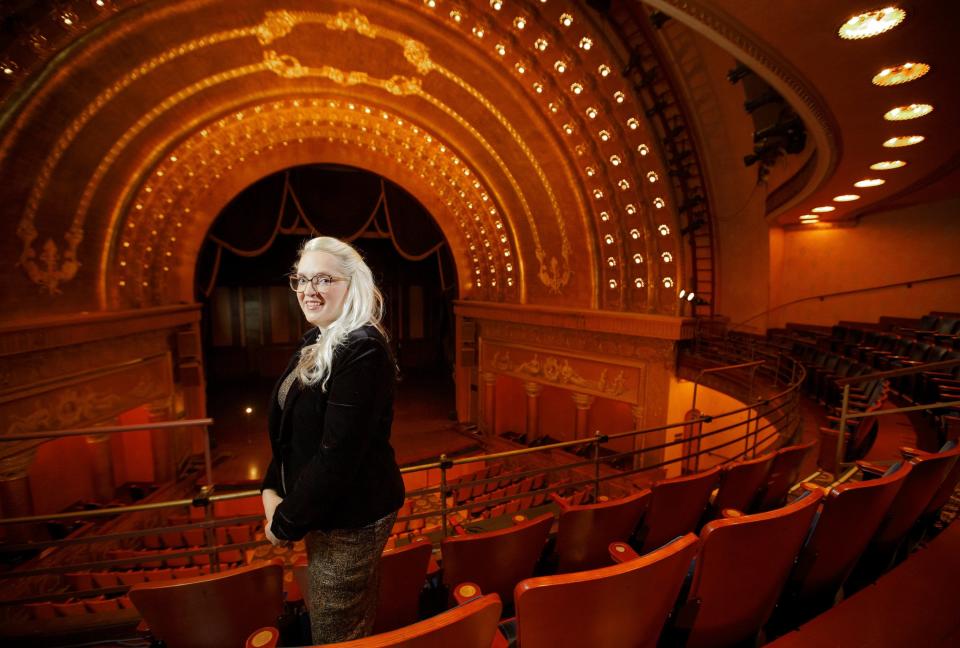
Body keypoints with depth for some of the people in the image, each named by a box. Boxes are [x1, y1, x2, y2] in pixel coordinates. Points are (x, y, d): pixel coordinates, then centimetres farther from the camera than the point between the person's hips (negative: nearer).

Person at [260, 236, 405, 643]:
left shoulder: (362, 350, -24)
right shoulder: (316, 343, 5)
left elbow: (338, 454, -26)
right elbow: (291, 431, 12)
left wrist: (286, 522, -14)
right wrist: (271, 488, 1)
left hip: (351, 518, -8)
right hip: (326, 513, 8)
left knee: (335, 634, 13)